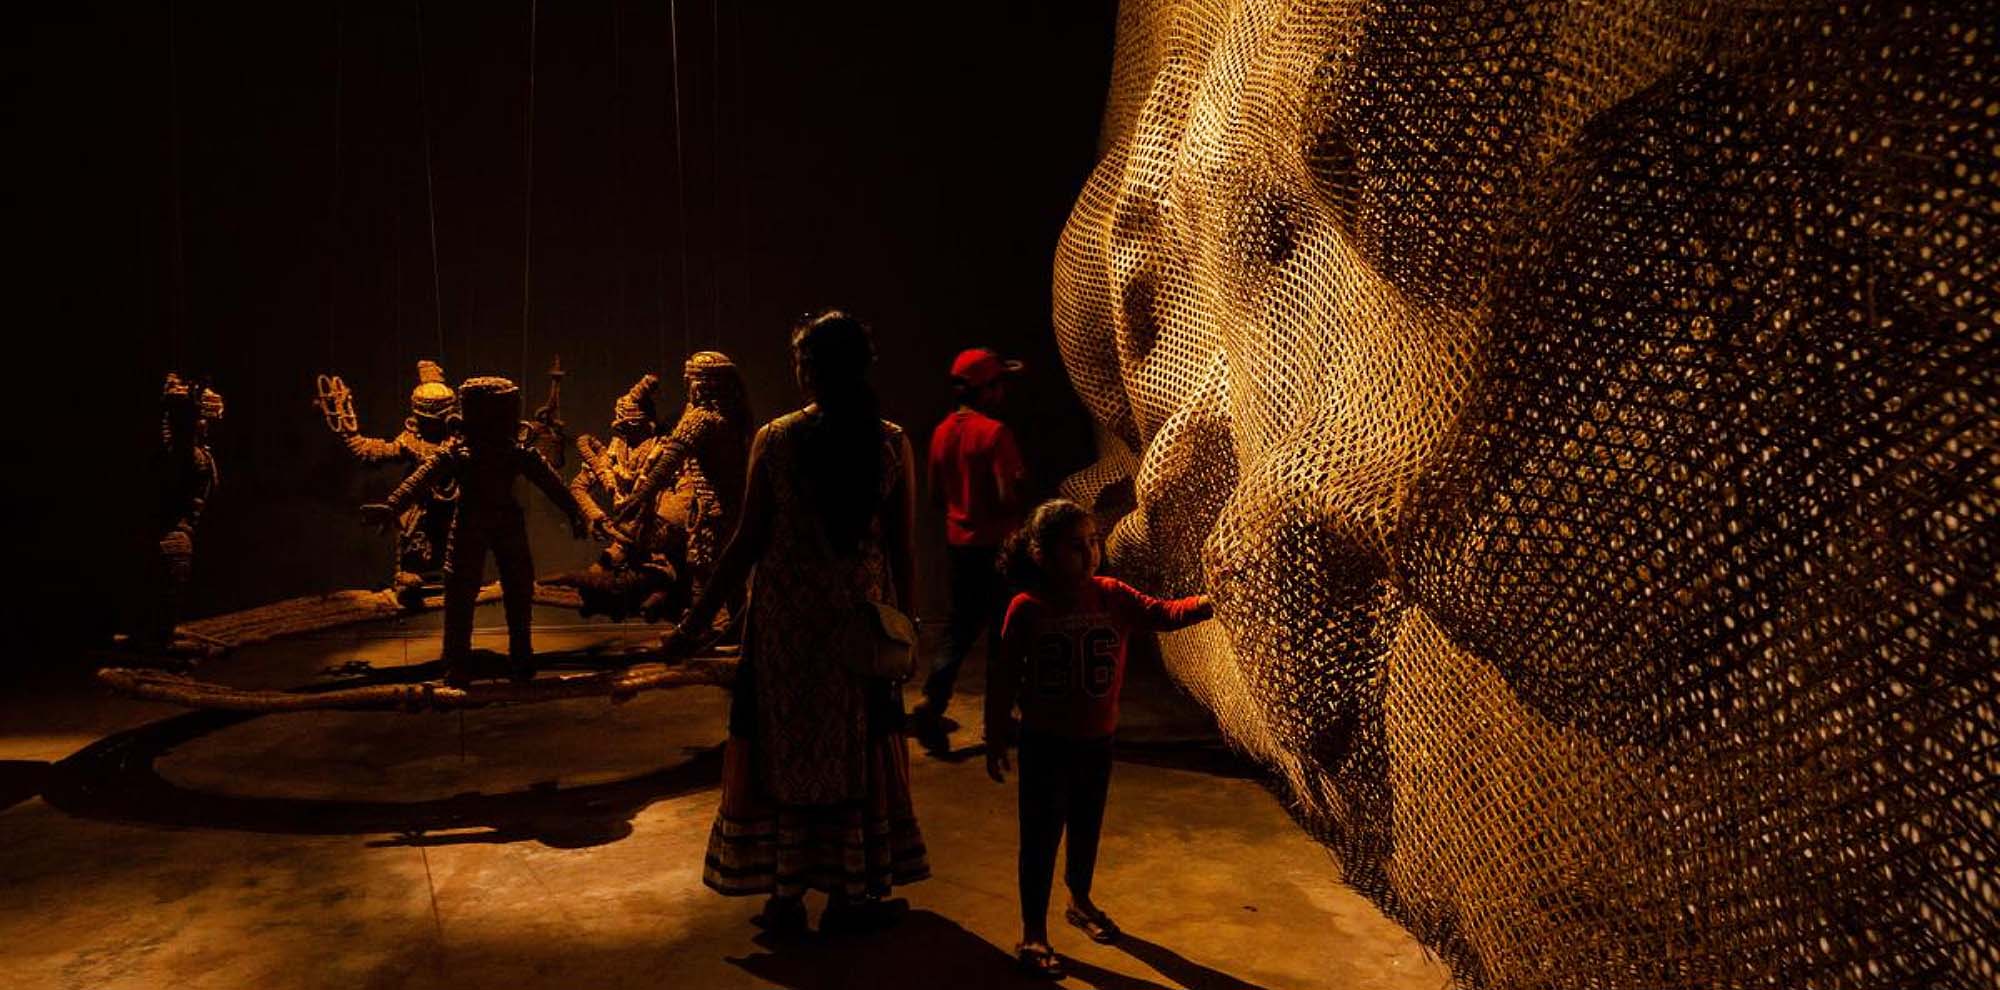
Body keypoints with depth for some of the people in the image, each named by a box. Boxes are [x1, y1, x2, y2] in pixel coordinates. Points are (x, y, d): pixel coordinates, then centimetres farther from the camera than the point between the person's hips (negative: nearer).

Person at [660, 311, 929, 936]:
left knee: (785, 750, 13)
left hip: (785, 615, -1)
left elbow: (748, 542, -8)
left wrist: (698, 620, 0)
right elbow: (901, 550, -3)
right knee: (855, 753, 14)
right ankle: (849, 896, 23)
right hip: (861, 618, 1)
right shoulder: (892, 443, -5)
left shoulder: (774, 439, -8)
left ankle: (786, 897, 21)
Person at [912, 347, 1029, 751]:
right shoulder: (994, 432, -18)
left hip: (958, 542, 7)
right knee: (1001, 632, 8)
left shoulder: (942, 431, 4)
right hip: (995, 545, -7)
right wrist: (1023, 484, -2)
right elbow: (1008, 499, -22)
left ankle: (931, 705, 4)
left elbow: (936, 494, 12)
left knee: (962, 629, 16)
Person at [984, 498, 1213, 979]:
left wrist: (1204, 604, -40)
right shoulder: (1026, 609, -16)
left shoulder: (1113, 596, -9)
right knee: (1041, 834, 4)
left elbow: (1161, 614, -20)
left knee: (1087, 827, 21)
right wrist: (997, 741, -4)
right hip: (1043, 742, -3)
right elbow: (1004, 679, -9)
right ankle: (1033, 931, 19)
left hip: (1096, 739, 4)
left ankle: (1081, 902, 46)